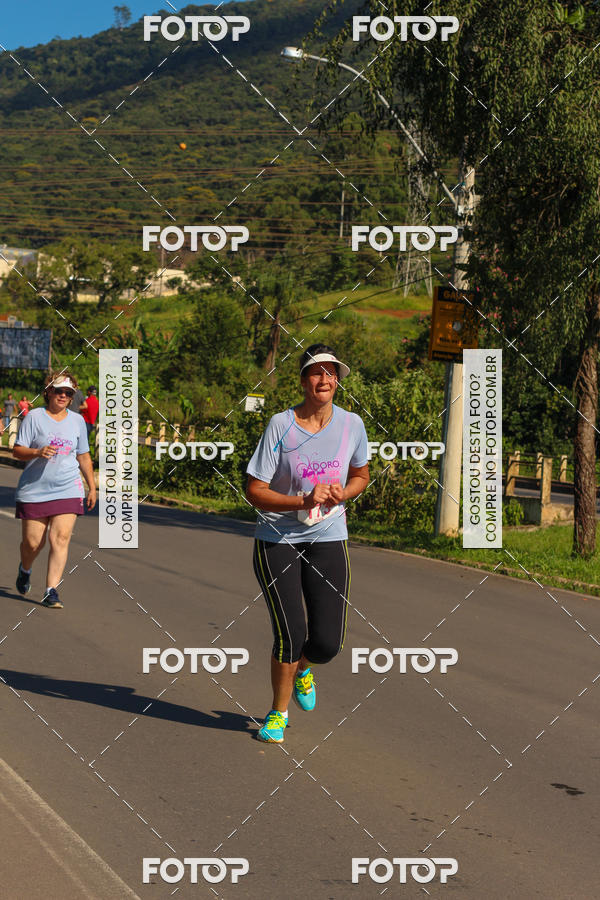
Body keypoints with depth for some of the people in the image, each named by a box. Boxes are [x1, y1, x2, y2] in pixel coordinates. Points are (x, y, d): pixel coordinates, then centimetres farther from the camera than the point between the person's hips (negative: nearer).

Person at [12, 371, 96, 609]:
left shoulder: (77, 420, 11)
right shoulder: (34, 417, 0)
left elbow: (83, 456, 20)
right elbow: (17, 450, -2)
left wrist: (92, 487, 18)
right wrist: (38, 452, -21)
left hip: (68, 490, 2)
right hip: (33, 490, -2)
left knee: (60, 538, -13)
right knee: (32, 542, 1)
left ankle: (51, 591, -10)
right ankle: (25, 570, 35)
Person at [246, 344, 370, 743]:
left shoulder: (352, 424, -1)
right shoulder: (281, 425, -11)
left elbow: (361, 475, 17)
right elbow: (254, 491, -10)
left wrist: (342, 494, -6)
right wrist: (303, 501, -23)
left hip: (329, 541, 3)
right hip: (278, 541, -3)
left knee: (328, 643, -4)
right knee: (290, 634, -10)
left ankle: (303, 667, 35)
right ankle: (279, 712, 17)